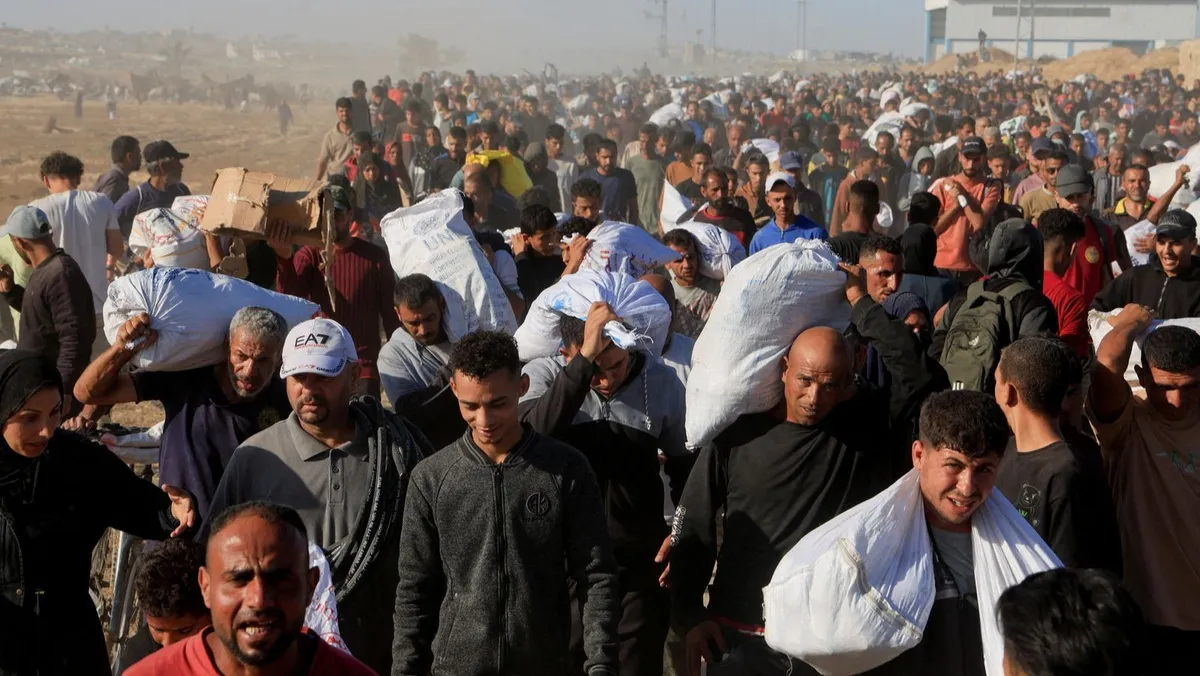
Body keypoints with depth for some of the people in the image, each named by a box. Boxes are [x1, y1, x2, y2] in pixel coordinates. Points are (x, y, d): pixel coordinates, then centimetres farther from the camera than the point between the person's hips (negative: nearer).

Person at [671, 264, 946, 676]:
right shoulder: (738, 435, -2)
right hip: (740, 639, 0)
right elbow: (693, 529, 4)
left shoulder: (869, 425, -3)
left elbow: (925, 378, -19)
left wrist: (861, 303, -13)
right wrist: (690, 616, -1)